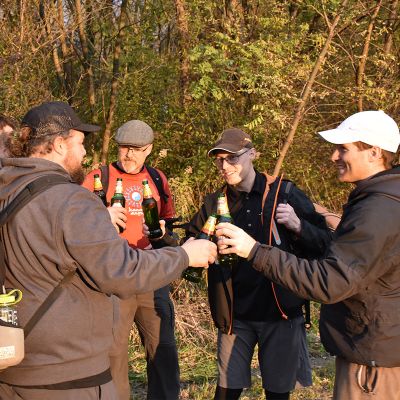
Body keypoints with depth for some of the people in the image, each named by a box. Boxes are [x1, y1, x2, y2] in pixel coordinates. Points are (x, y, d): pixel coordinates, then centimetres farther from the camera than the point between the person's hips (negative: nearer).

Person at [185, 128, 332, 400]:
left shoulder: (285, 193, -4)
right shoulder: (215, 203, 4)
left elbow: (324, 244, -3)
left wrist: (298, 226, -22)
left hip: (280, 312, -2)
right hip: (235, 315, 2)